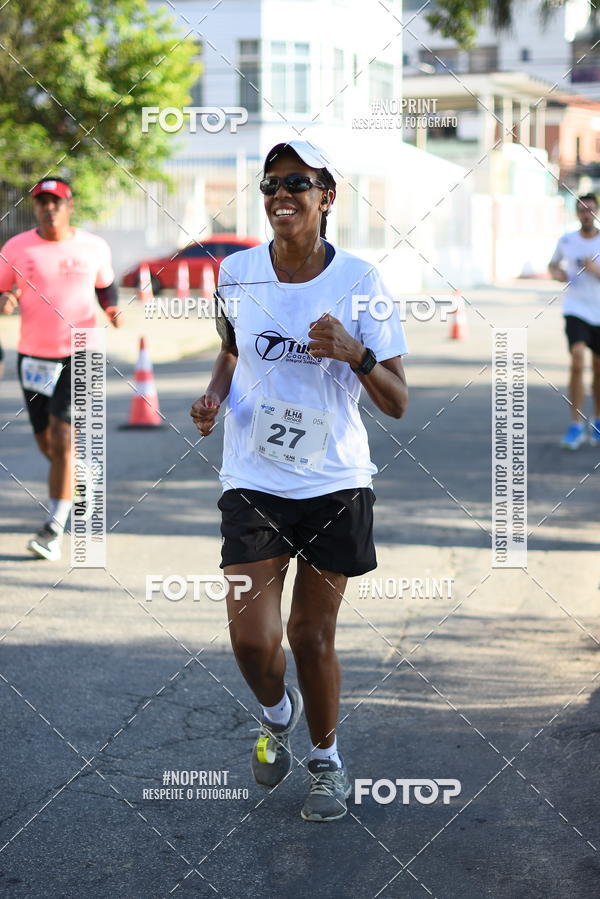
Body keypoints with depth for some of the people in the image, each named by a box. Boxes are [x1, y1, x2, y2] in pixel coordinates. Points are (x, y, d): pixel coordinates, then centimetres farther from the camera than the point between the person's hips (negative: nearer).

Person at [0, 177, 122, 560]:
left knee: (62, 438, -13)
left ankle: (54, 529, -10)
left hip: (79, 355, -2)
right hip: (33, 355, 2)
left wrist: (113, 309, -1)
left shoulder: (94, 248, 1)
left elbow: (106, 285, 19)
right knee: (47, 442, 11)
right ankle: (72, 480, 45)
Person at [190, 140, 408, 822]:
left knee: (312, 636, 5)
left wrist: (355, 354, -27)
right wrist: (216, 391, -1)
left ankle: (326, 759, 31)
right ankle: (276, 714, 24)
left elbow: (397, 403, -8)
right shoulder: (237, 273, -3)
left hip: (335, 484, -1)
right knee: (252, 638, -11)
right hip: (253, 481, 1)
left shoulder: (358, 280, -9)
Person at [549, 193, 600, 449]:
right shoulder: (566, 241, 1)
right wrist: (557, 273, -3)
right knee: (577, 363, -19)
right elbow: (553, 264, 19)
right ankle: (576, 426, -14)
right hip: (575, 310, -1)